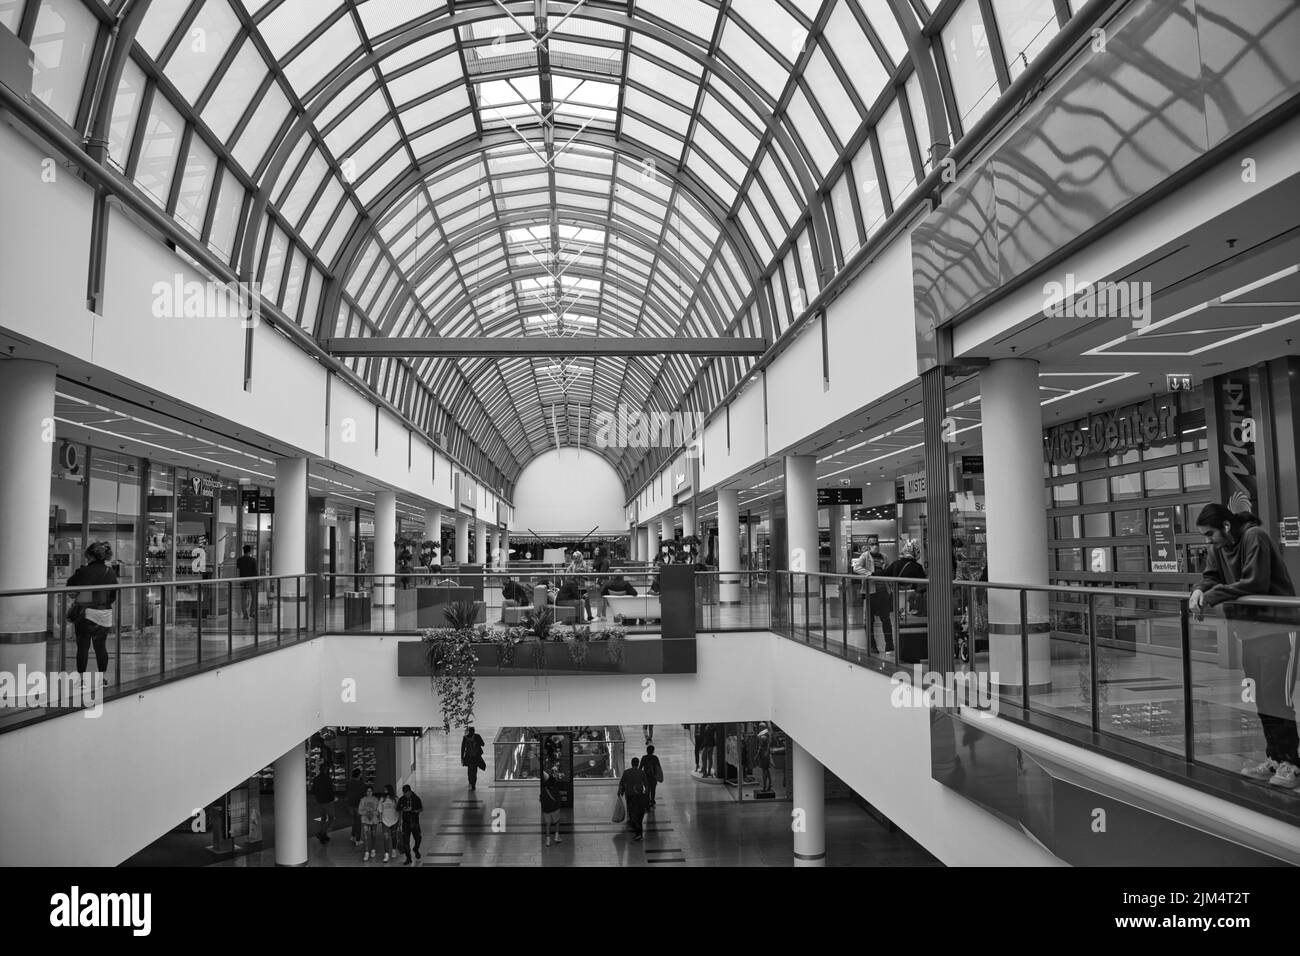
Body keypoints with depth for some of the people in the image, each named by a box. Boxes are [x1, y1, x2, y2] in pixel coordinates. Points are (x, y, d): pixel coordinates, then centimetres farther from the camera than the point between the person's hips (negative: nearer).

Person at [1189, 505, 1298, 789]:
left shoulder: (1254, 537, -17)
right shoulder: (1220, 546, 7)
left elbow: (1255, 583, -24)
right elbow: (1211, 576, 7)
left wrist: (1212, 595, -22)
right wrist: (1199, 591, -15)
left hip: (1275, 627, -8)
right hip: (1248, 628, 8)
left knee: (1277, 697, -4)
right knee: (1261, 698, 12)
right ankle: (1274, 758, 20)